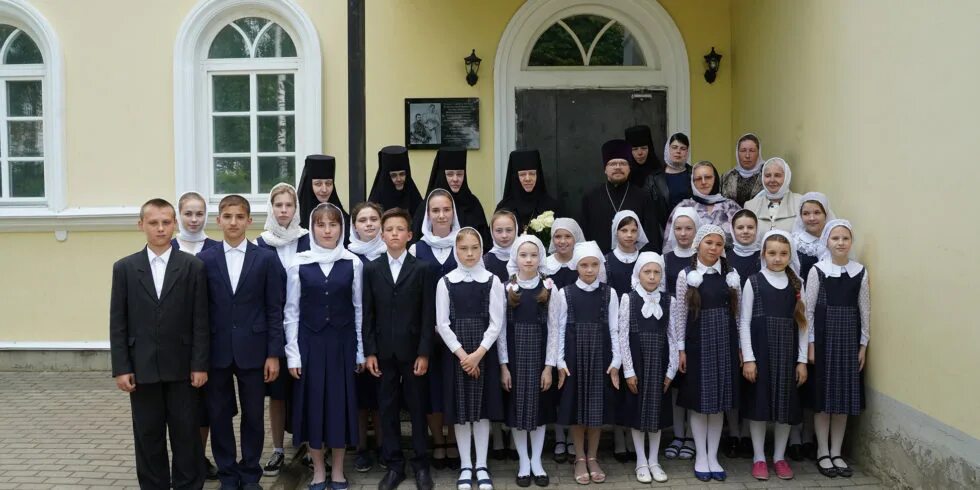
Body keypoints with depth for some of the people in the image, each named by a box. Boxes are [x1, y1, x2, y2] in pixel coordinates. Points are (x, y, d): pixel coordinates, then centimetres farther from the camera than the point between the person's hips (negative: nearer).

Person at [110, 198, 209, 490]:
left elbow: (200, 321, -2)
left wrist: (200, 364, -6)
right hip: (142, 367, 1)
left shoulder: (193, 267, 0)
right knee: (148, 436, 9)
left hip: (181, 367, -1)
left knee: (186, 434, 6)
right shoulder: (124, 268, 4)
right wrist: (121, 368, -3)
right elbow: (118, 323, 2)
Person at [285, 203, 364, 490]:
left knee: (341, 403, 5)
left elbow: (358, 309, 3)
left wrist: (361, 351, 2)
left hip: (342, 342, 0)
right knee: (312, 403, 5)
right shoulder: (298, 264, -1)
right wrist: (292, 353, -3)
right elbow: (292, 312, 1)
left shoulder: (353, 263, -1)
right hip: (310, 343, 0)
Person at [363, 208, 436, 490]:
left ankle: (421, 464, 18)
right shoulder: (371, 269, 5)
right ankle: (394, 465, 18)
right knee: (388, 410, 7)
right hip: (383, 351, 2)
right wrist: (369, 352, -3)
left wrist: (424, 353, -9)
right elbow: (367, 314, 4)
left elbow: (428, 315, -3)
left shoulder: (422, 269, 0)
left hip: (413, 351, -2)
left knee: (417, 409, 6)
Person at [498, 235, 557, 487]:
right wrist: (503, 365, -6)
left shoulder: (549, 288, -1)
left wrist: (549, 366, -6)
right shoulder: (507, 288, -1)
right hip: (514, 355, 0)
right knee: (517, 407, 5)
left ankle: (537, 462, 21)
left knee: (539, 407, 7)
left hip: (539, 355, 0)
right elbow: (501, 328, -1)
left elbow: (553, 329, -2)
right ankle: (523, 462, 19)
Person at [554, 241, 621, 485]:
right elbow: (560, 329, 0)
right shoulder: (565, 293, -2)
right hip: (574, 355, -1)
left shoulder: (609, 293, 1)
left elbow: (614, 330, 3)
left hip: (601, 356, 1)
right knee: (576, 406, 5)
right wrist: (560, 361, -5)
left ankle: (592, 457, 21)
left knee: (597, 406, 6)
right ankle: (580, 458, 19)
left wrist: (615, 361, -2)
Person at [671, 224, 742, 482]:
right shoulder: (686, 275, -4)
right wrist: (681, 349, -4)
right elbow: (680, 314, -2)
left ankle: (713, 456, 19)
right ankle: (701, 456, 17)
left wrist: (739, 346, 6)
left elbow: (736, 312, 7)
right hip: (697, 343, -2)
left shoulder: (731, 274, 3)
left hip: (725, 342, 2)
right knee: (699, 401, 5)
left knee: (720, 401, 8)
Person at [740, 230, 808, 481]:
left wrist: (802, 360, 2)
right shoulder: (753, 282, -2)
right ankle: (759, 457, 16)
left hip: (787, 350, 3)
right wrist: (748, 358, -10)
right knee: (758, 403, 2)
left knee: (786, 404, 7)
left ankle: (779, 457, 22)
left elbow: (802, 323, 6)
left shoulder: (797, 284, 6)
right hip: (760, 349, -3)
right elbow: (744, 322, -4)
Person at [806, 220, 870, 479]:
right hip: (824, 335, -3)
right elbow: (808, 309, -4)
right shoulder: (817, 270, -6)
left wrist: (864, 344, 4)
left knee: (845, 395, 8)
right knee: (823, 394, 4)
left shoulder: (860, 271, 2)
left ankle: (836, 452, 20)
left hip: (850, 336, 3)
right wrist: (810, 344, -7)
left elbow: (865, 310, 5)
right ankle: (823, 453, 15)